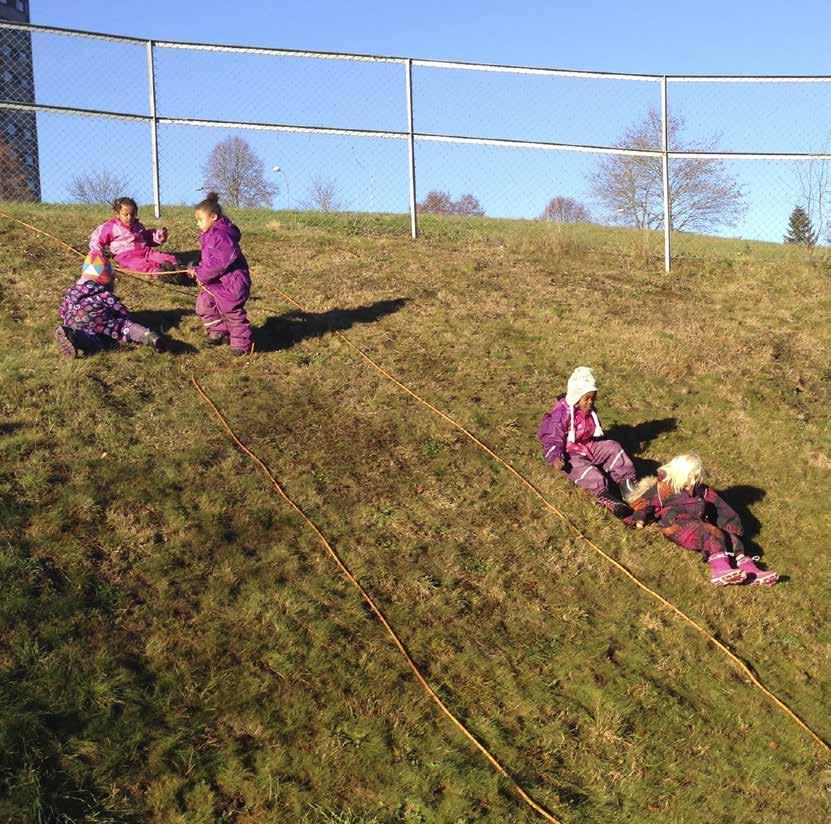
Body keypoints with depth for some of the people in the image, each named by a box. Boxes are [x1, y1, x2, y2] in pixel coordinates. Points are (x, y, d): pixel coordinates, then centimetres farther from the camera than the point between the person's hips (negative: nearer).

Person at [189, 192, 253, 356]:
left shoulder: (221, 235, -22)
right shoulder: (209, 235, 12)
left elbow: (219, 262, -28)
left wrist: (201, 274, -19)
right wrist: (198, 270, 4)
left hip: (231, 282, -11)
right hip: (216, 282, 11)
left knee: (232, 312, -2)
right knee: (204, 304, 14)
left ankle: (242, 344, 11)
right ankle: (218, 331, 26)